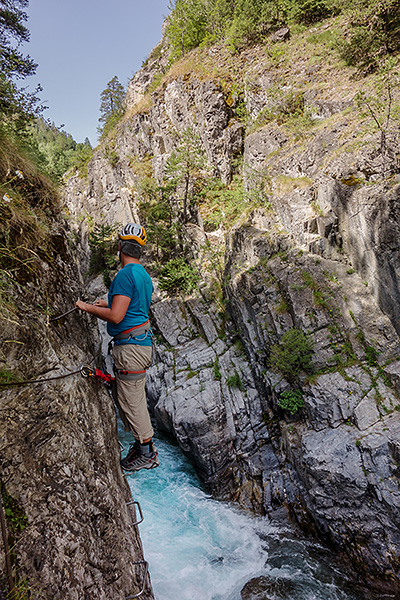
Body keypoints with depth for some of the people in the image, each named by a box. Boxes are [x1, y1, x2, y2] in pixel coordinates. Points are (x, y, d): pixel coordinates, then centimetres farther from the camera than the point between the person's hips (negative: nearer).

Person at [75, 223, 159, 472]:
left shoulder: (125, 274, -17)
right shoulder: (144, 275, 13)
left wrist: (87, 307, -8)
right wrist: (109, 304, 28)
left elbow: (116, 316, -22)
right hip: (143, 342, 10)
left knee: (131, 402, 3)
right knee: (137, 398, 20)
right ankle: (144, 443, 33)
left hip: (130, 346, -10)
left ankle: (147, 455, 16)